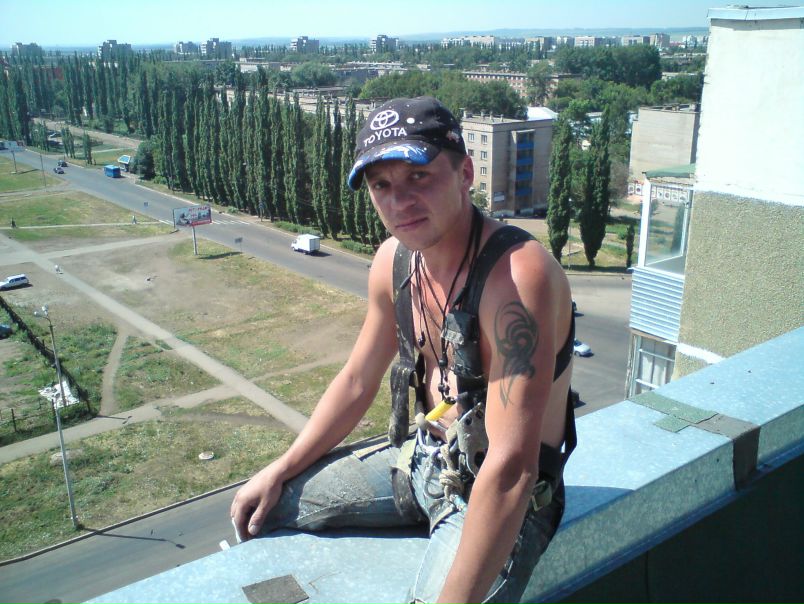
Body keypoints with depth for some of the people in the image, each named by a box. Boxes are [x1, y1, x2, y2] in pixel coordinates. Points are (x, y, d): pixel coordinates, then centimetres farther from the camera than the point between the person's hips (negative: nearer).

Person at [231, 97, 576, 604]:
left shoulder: (516, 274, -30)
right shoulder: (394, 260, -4)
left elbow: (510, 469, -33)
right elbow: (357, 381, 10)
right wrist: (280, 471, 9)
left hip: (500, 499, -7)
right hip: (422, 456, 7)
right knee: (261, 509, 10)